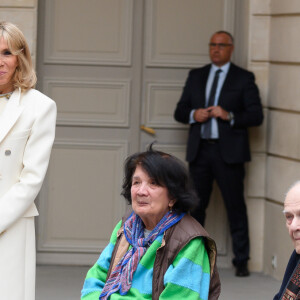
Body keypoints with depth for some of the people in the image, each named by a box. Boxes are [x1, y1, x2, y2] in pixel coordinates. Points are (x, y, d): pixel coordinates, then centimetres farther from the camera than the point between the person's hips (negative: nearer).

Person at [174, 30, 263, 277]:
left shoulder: (244, 79, 4)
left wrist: (230, 116, -17)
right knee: (196, 206, 5)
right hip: (200, 150, 3)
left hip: (229, 152, -3)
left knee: (236, 207, -1)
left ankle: (241, 261, 6)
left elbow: (256, 116, -3)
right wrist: (193, 115, -7)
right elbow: (180, 111, 14)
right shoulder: (196, 76, 15)